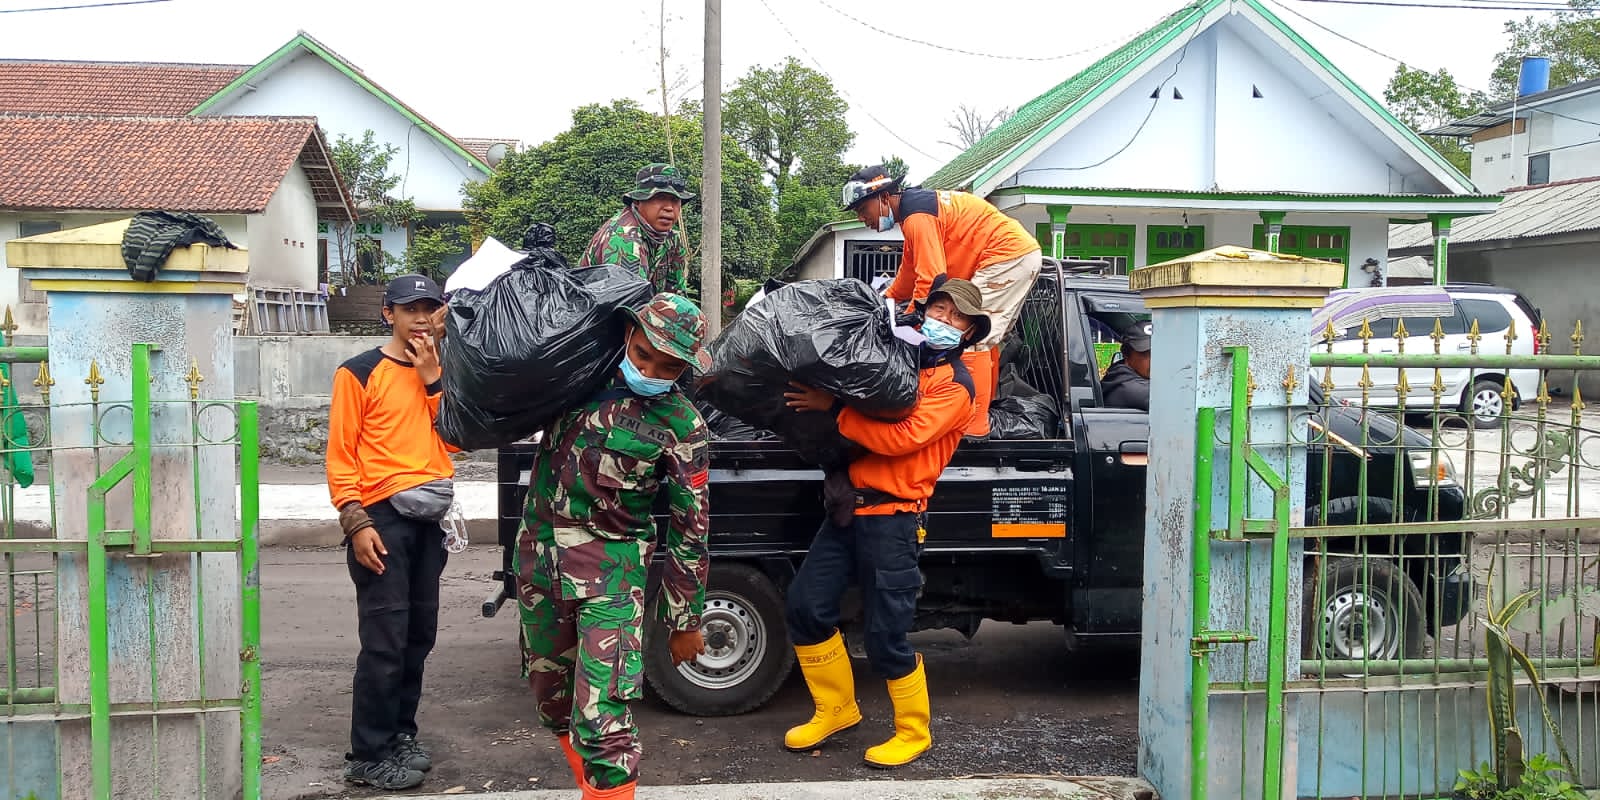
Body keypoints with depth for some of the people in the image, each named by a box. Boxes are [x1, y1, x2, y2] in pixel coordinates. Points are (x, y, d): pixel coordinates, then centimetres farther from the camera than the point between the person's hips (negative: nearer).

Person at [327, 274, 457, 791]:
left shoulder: (440, 372, 13)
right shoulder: (360, 373, -5)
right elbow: (340, 454, -8)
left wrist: (432, 379, -6)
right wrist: (356, 523, -15)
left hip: (429, 518, 6)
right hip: (383, 517, -6)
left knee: (419, 636, 12)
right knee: (385, 641, -6)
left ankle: (399, 732, 25)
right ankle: (368, 756, 2)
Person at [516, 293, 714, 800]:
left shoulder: (681, 426, -9)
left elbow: (689, 529, -3)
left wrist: (685, 621, 1)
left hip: (612, 567, -5)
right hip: (539, 551, 5)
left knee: (602, 716, -15)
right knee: (551, 696, 16)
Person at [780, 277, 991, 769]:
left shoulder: (954, 385, -7)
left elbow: (901, 437, -21)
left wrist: (833, 408, -21)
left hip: (891, 517, -7)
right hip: (850, 507, 7)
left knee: (885, 637, -3)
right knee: (806, 605, 5)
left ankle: (913, 732, 18)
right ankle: (837, 709, 24)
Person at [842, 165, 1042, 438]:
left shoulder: (917, 216, -18)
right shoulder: (914, 207, 14)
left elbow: (931, 279, -22)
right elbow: (910, 271, 24)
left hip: (1006, 256, -11)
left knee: (971, 338, -12)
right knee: (984, 339, 18)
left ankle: (973, 425, -13)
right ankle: (983, 409, 27)